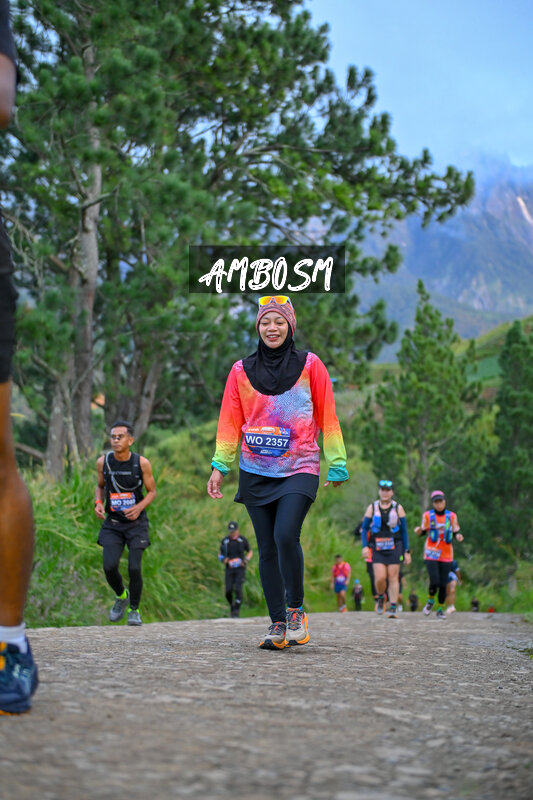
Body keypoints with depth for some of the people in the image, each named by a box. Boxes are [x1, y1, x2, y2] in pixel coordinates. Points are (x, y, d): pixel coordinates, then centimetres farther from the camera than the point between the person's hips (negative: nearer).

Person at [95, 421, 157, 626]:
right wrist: (98, 503, -5)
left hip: (136, 522, -2)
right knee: (109, 566, -12)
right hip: (112, 522, 2)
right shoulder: (103, 462, -4)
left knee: (134, 567, -11)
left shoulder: (142, 463, -10)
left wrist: (139, 507, -16)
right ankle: (121, 596, 21)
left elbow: (152, 491, 1)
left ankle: (134, 609, 12)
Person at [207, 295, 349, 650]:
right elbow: (230, 421, 10)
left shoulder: (310, 365, 3)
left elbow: (327, 418, 5)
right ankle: (278, 624, 10)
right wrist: (220, 466, 3)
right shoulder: (241, 371, 8)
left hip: (299, 470, -3)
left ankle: (296, 611, -1)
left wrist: (337, 465, 3)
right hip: (255, 473, 3)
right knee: (267, 548, 3)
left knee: (286, 536, -20)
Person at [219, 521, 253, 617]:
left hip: (240, 568, -2)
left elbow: (250, 552, 11)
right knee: (228, 591, -6)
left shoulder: (243, 540, -1)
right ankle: (232, 605, 21)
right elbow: (220, 554, 13)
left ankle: (237, 609, -10)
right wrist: (223, 559, -9)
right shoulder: (225, 541, 2)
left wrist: (246, 560, -8)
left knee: (238, 588, -17)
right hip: (229, 569, 2)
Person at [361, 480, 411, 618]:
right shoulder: (372, 508, 6)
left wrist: (406, 551, 2)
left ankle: (393, 608, 3)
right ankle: (380, 598, 18)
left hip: (394, 547, 0)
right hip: (377, 548, 0)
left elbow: (404, 531, 7)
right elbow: (364, 528, 7)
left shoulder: (398, 508, 5)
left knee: (393, 578, -3)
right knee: (380, 578, -11)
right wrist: (365, 546, -7)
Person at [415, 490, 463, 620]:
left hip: (446, 555, 2)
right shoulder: (427, 515, 2)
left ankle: (440, 609, 16)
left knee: (443, 584, 1)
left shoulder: (451, 516, 5)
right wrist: (418, 531, -14)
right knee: (434, 582, -14)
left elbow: (455, 532, 12)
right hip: (431, 553, -2)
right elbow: (423, 532, 8)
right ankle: (430, 601, 16)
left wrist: (458, 536, -11)